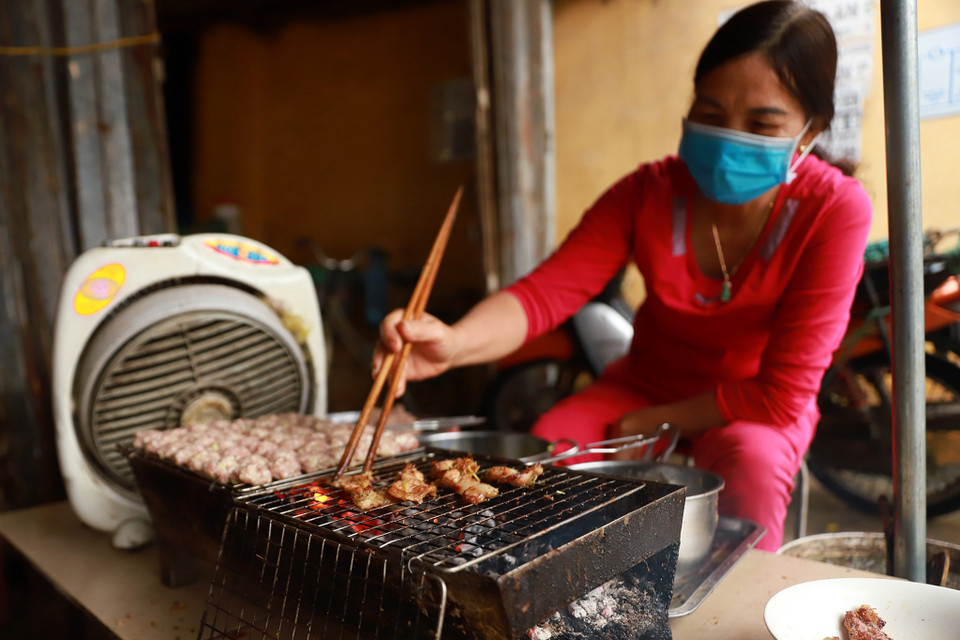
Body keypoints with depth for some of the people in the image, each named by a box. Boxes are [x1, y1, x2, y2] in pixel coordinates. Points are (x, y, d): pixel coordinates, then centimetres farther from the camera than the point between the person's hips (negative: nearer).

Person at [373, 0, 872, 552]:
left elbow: (782, 393, -22)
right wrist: (454, 342, -44)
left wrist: (655, 423, -20)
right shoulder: (648, 194, -14)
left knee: (753, 465, -34)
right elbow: (544, 292, -25)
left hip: (752, 407, -2)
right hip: (643, 382, 3)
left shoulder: (834, 210, -21)